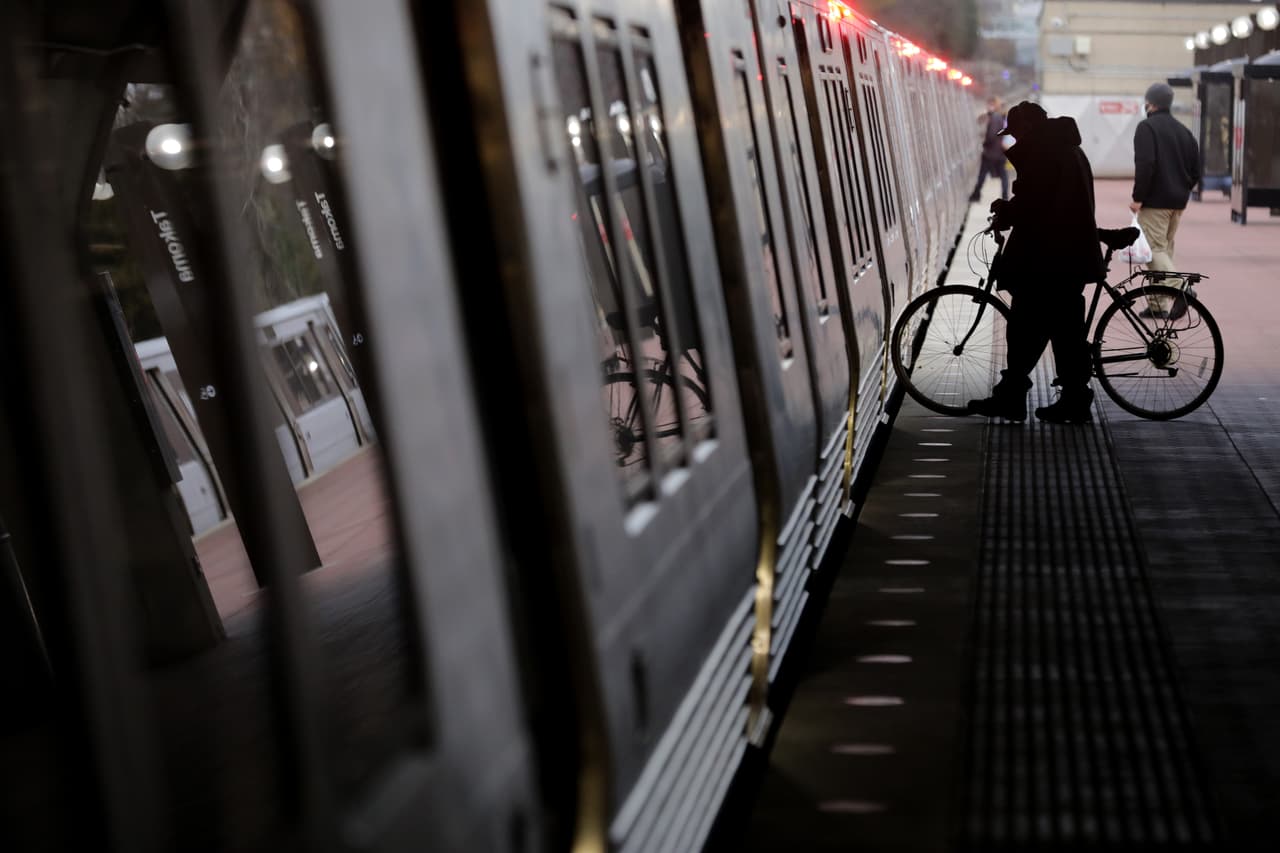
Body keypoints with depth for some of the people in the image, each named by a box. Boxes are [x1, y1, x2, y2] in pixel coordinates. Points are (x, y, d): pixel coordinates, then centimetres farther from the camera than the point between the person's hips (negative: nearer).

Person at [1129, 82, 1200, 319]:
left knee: (1155, 249, -8)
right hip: (1178, 202, 8)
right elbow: (1195, 170, 15)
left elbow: (1145, 164, -20)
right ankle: (1158, 304, 14)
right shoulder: (1183, 131, 15)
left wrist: (1138, 198, -15)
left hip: (1155, 201, -8)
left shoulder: (1147, 127, -8)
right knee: (1165, 248, 14)